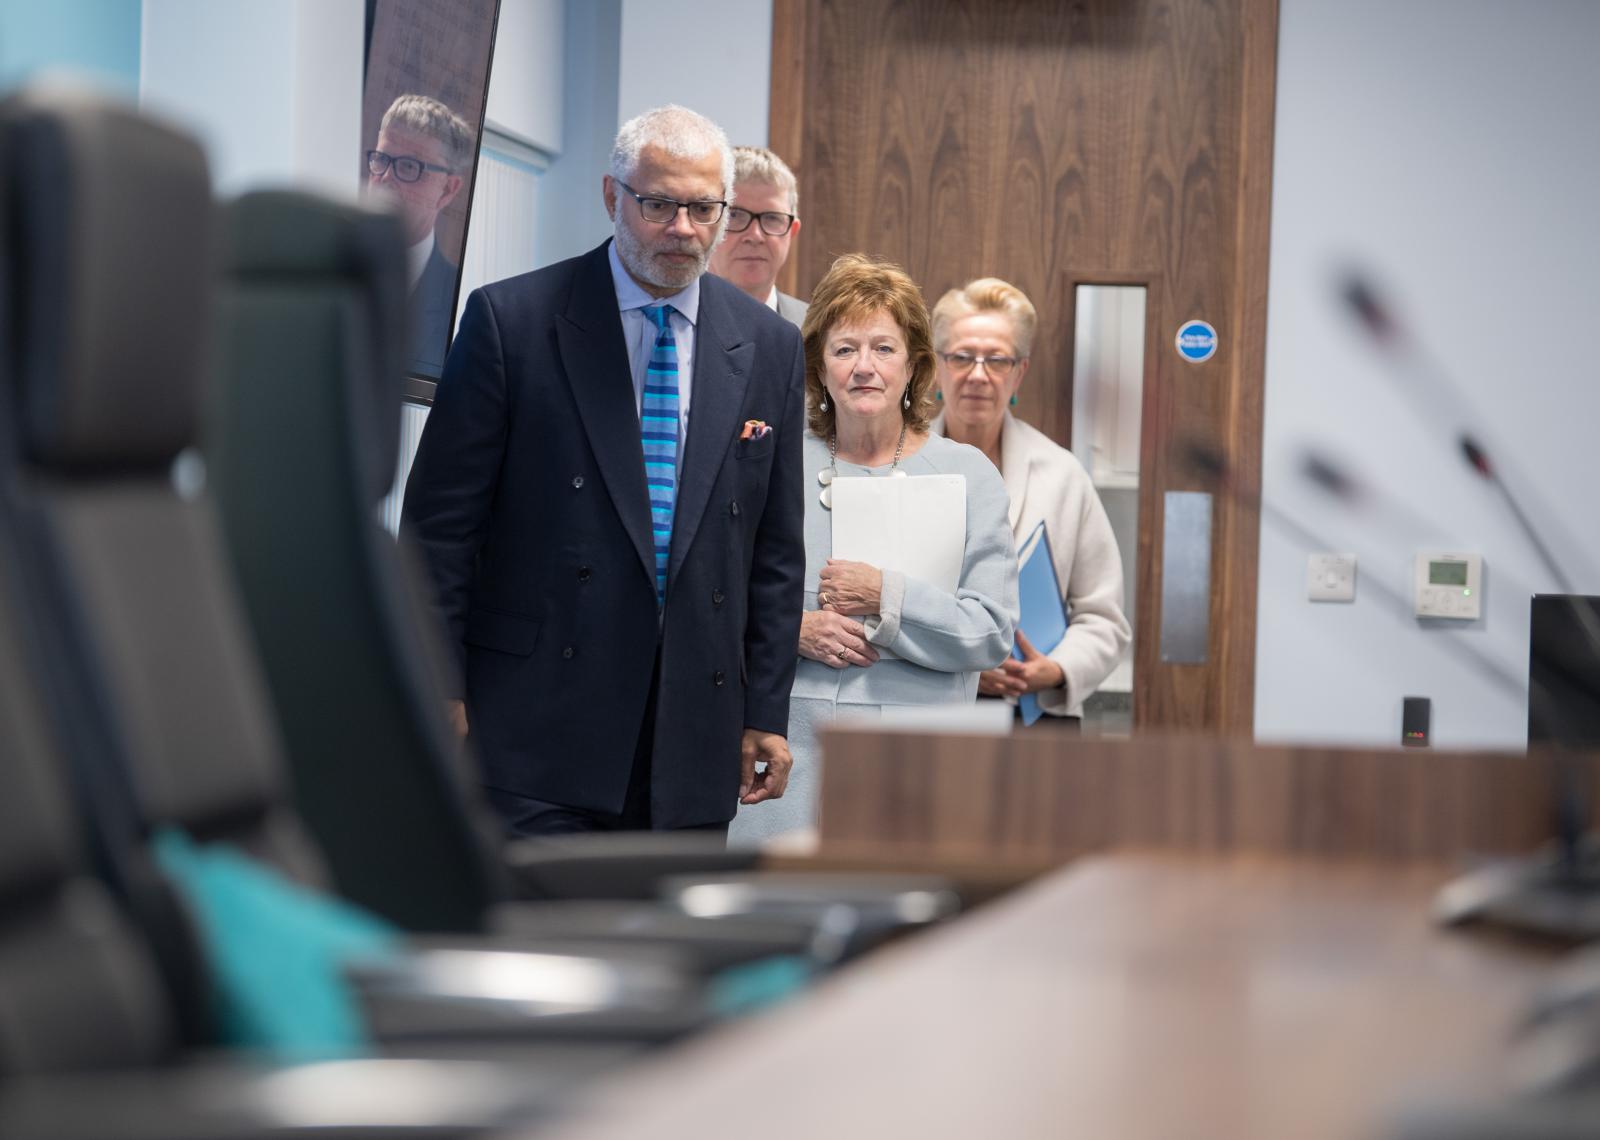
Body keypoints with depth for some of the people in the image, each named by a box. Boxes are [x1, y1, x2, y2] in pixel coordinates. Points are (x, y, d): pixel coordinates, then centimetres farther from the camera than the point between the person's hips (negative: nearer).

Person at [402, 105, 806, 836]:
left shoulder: (768, 347, 9)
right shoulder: (512, 320, -2)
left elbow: (776, 550, 12)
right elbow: (441, 521, -2)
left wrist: (766, 712, 8)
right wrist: (439, 692, -7)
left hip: (692, 739, 4)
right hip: (540, 727, -4)